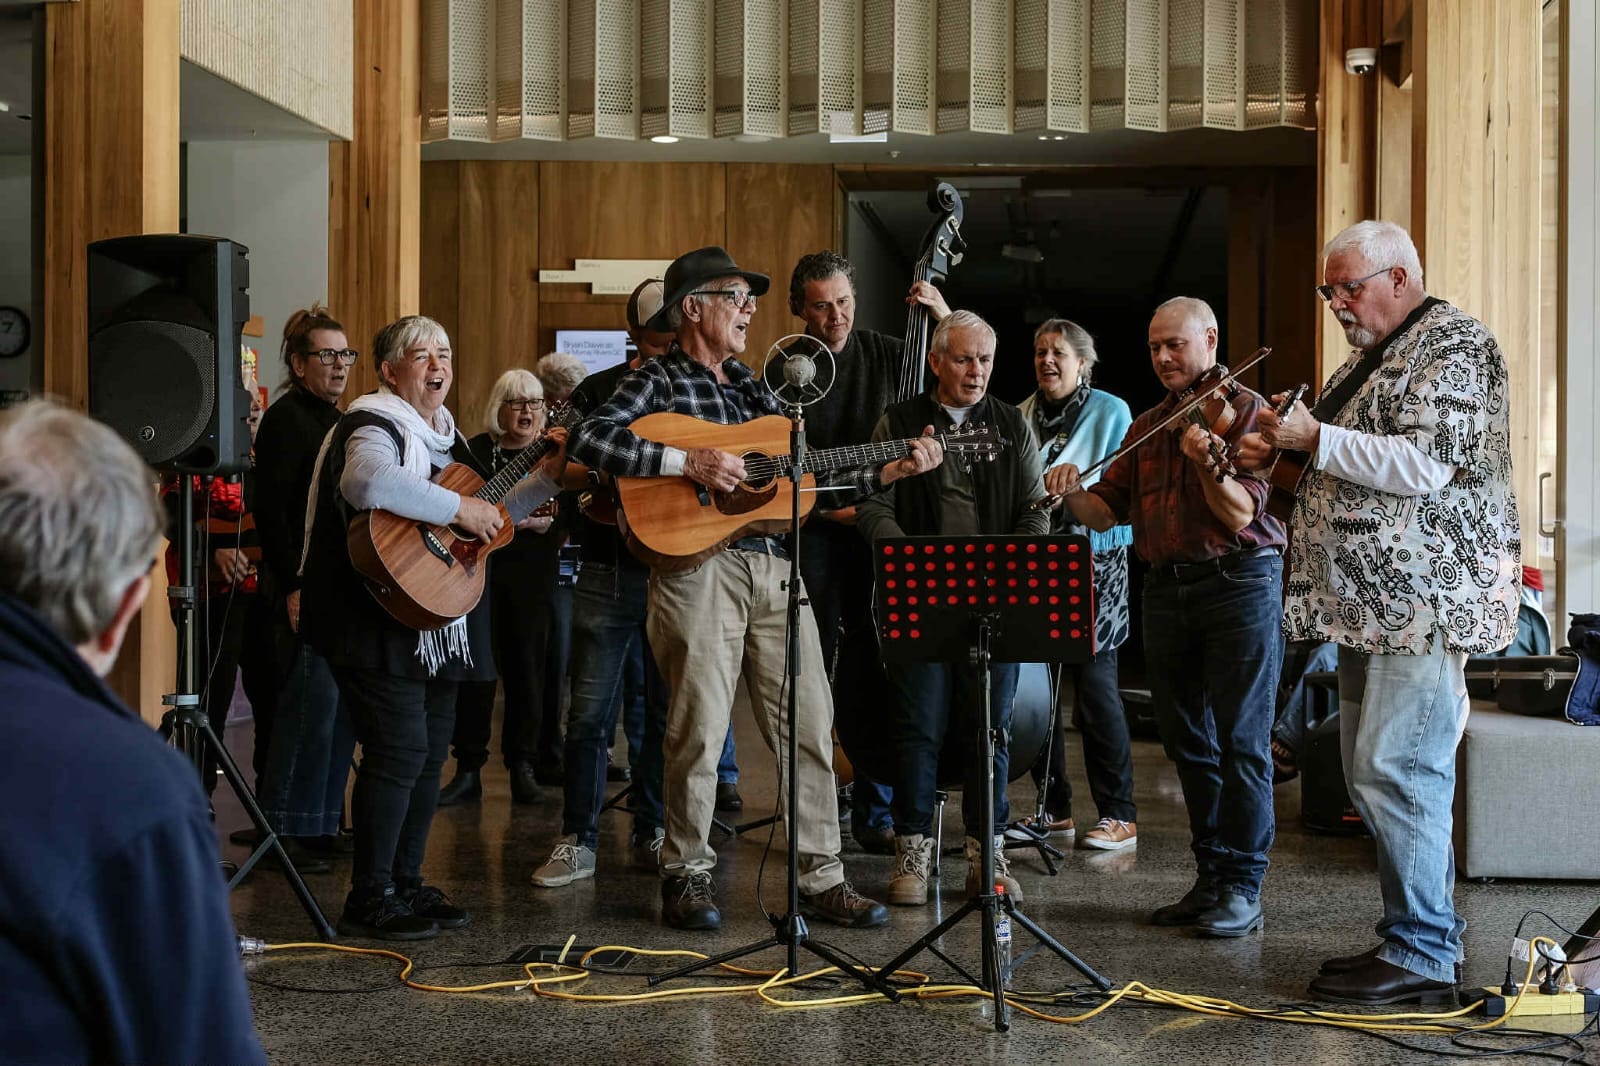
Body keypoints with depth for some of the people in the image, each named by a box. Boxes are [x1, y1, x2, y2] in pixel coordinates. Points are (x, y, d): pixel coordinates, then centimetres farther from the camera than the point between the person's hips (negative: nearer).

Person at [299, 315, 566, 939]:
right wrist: (457, 508, -30)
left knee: (432, 752, 12)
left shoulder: (446, 435, 18)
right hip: (378, 623, -10)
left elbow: (487, 519, 24)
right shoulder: (375, 426, -11)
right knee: (400, 749, -12)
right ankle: (369, 899, -3)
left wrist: (548, 476, 13)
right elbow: (367, 481, -36)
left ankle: (407, 883, 22)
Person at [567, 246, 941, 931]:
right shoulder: (658, 381, 1)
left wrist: (891, 471, 12)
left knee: (809, 724, 4)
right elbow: (589, 439, -15)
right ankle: (687, 876, 14)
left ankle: (821, 879, 12)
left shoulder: (752, 389, 21)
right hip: (698, 566, -6)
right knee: (699, 728, -3)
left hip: (774, 564, 6)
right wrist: (687, 461, -20)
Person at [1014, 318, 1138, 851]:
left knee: (1094, 682, -8)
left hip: (1093, 561, -5)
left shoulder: (1111, 412, 2)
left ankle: (1118, 814, -1)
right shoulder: (1023, 416, 14)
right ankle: (1055, 808, 15)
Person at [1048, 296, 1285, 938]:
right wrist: (1072, 493, -8)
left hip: (1238, 581, -7)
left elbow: (1242, 517, -13)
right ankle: (1210, 877, 18)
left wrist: (1207, 465, -30)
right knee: (1187, 741, 9)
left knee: (1242, 741, -6)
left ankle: (1243, 888, -1)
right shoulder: (1147, 426, 17)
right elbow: (1106, 512, 13)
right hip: (1165, 589, 7)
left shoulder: (1242, 408, -3)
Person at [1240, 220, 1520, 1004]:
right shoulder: (1369, 357, 21)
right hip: (1370, 602, 10)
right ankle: (1415, 932, 20)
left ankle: (1422, 957, -4)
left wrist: (1315, 437, -16)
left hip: (1423, 600, -10)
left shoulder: (1454, 345, -8)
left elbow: (1425, 466, -20)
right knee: (1372, 773, 11)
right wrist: (1282, 454, 9)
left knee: (1394, 772, -11)